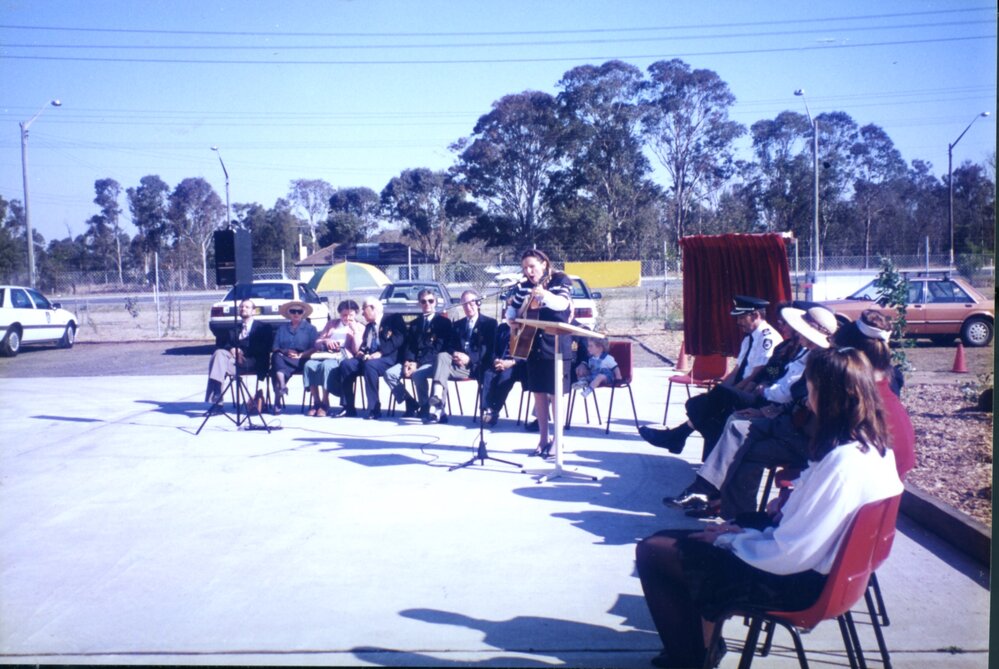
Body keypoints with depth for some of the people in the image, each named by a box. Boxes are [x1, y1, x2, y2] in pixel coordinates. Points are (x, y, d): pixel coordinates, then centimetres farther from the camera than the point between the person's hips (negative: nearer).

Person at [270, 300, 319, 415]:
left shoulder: (310, 328, 18)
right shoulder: (282, 328, 25)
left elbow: (314, 348, 4)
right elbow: (275, 347, 14)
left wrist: (301, 355, -12)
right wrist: (285, 352, -8)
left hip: (301, 361, -2)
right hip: (283, 359, 2)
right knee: (277, 357, -35)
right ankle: (282, 385, -56)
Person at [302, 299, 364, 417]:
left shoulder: (360, 327, 16)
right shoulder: (332, 323, 27)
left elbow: (357, 350, 2)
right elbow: (317, 343, 23)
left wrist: (355, 330, -3)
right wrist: (325, 341, 1)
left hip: (342, 357, -4)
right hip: (325, 354, 4)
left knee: (326, 365, -37)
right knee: (309, 364, -30)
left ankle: (324, 404, -31)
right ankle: (316, 402, -26)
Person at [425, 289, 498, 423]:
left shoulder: (490, 323, 10)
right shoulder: (458, 324, 25)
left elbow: (491, 351, -1)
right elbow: (450, 346, 15)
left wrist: (470, 359, -15)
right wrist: (454, 354, -11)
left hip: (479, 366, -3)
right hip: (459, 363, 4)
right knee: (442, 356, -28)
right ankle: (436, 401, -46)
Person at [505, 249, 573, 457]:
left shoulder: (560, 280, -6)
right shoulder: (524, 286, 9)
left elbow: (563, 303, -25)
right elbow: (512, 308, 19)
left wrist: (544, 294, -44)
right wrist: (511, 322, -2)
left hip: (555, 346, -5)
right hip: (532, 346, 5)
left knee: (555, 393, -2)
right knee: (538, 392, 8)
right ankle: (543, 439, 17)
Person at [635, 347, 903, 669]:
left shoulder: (842, 463, -29)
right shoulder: (874, 448, 0)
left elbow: (788, 556, -26)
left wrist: (727, 539, -10)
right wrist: (745, 530, 3)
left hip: (795, 581, -10)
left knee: (652, 552, -2)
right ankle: (704, 643, 25)